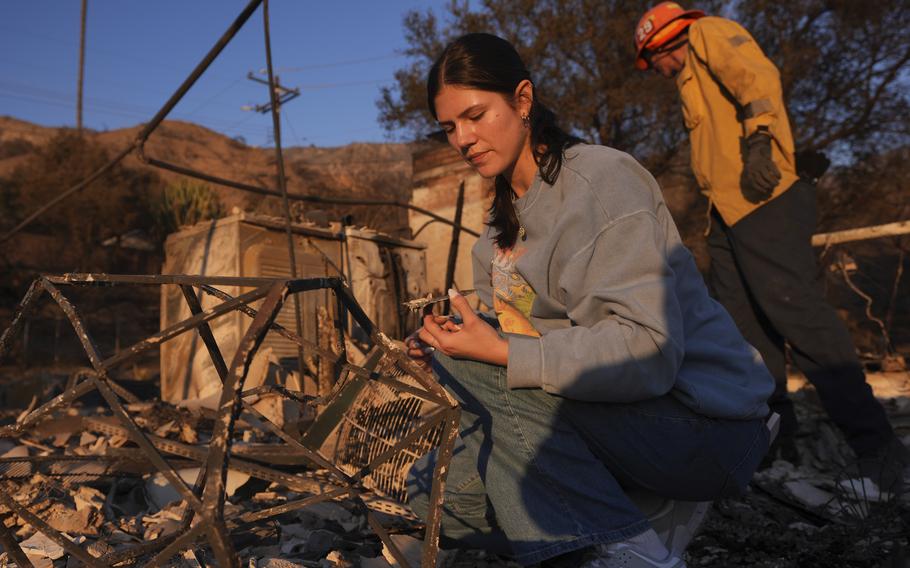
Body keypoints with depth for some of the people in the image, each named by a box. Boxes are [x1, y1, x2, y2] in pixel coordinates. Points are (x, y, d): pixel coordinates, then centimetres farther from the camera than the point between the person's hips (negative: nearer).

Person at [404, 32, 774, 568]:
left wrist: (500, 352, -27)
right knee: (430, 488, 1)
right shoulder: (505, 220, 12)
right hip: (612, 408, 8)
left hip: (705, 422, -8)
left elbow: (648, 349, -25)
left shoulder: (602, 177, -14)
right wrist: (448, 341, -8)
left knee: (460, 364, -22)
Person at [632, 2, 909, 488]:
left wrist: (758, 142, -25)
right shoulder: (694, 77, 32)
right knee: (742, 323, 6)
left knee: (794, 309, -18)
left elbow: (758, 77, -13)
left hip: (759, 200, -10)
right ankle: (775, 435, 10)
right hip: (728, 211, 10)